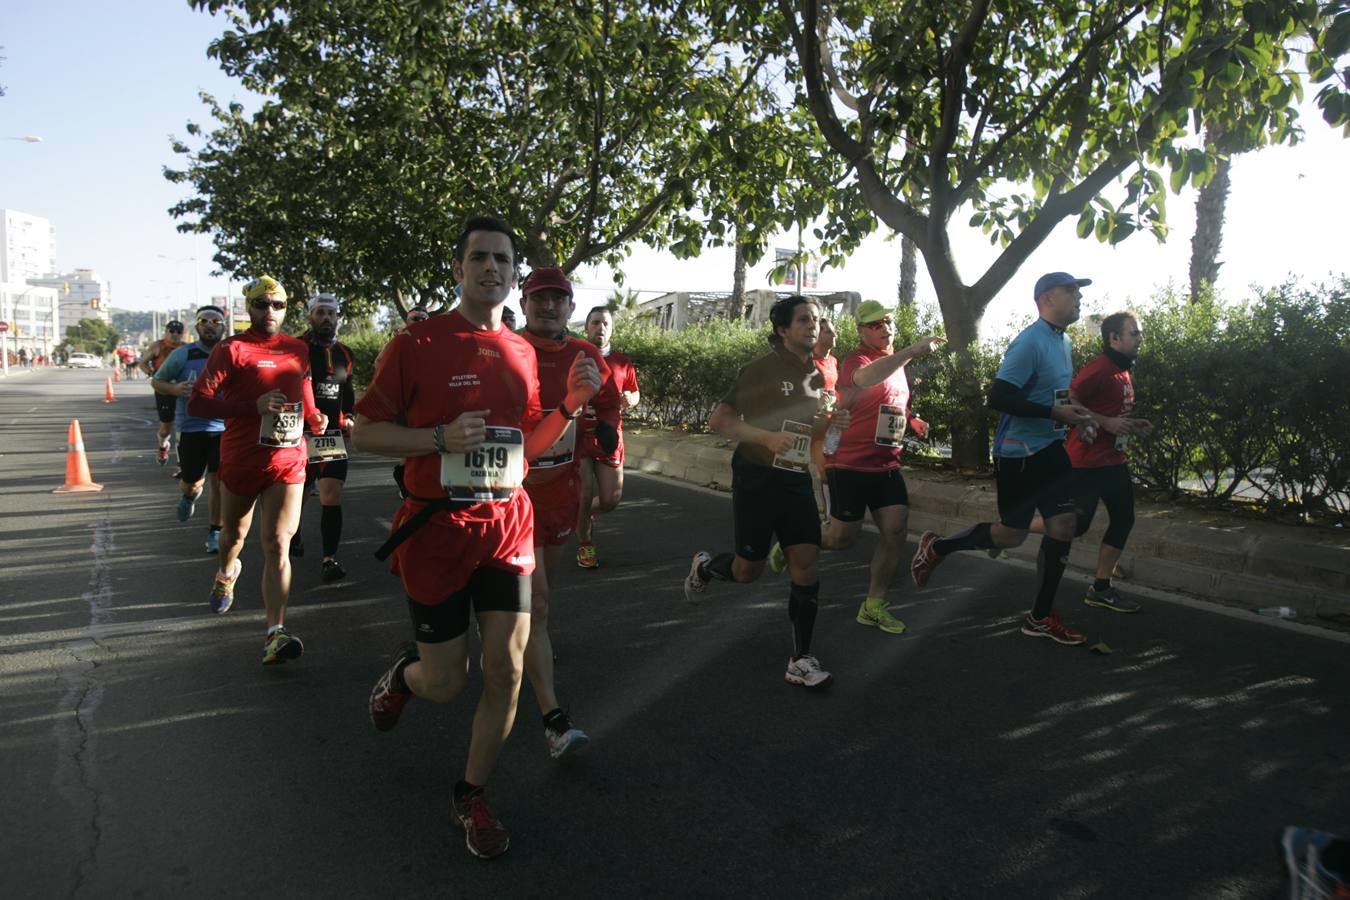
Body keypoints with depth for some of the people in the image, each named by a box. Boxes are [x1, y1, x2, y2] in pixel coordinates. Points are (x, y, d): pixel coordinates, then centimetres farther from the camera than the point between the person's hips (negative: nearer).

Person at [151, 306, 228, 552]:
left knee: (217, 481, -1)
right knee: (191, 483, 10)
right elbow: (156, 381, 5)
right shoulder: (183, 354, -3)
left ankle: (214, 533, 13)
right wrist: (175, 389, -15)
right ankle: (190, 495, 47)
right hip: (191, 428, 0)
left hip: (223, 428, 0)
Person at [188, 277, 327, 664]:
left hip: (288, 462, 1)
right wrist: (255, 406, -25)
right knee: (234, 534, 21)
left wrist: (316, 418, 2)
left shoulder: (299, 350, 8)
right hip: (240, 461, -1)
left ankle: (275, 634, -14)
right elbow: (197, 403, -14)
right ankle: (227, 573, 57)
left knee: (277, 545, -9)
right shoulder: (231, 349, -6)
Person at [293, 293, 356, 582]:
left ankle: (329, 559, -6)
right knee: (297, 493, 15)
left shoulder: (344, 353, 10)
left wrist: (348, 417, 16)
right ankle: (293, 534, 44)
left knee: (332, 497, -7)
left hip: (334, 435, 3)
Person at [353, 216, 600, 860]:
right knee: (445, 683, 5)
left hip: (507, 524, 4)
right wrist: (442, 436, -21)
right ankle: (403, 673, 44)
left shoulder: (522, 353, 7)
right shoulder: (418, 342, -8)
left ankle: (471, 795, 25)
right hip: (437, 528, -4)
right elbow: (364, 433, -6)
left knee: (507, 670, 1)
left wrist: (570, 404, -2)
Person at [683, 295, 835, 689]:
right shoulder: (761, 369, -9)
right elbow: (718, 420, -11)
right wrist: (767, 437, -23)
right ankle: (703, 568, 38)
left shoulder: (818, 375, 10)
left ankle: (801, 661, 5)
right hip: (757, 479, -5)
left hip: (798, 482, 5)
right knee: (748, 570, 4)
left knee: (806, 567, -3)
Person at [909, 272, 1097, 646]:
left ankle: (1040, 617, 15)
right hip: (1018, 452, -9)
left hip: (1050, 448, 9)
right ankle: (936, 548, 22)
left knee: (1063, 524, 4)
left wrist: (1075, 416, 7)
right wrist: (1055, 413, -24)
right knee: (1011, 534, -1)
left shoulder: (1064, 342, 11)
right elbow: (998, 397, -25)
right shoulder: (1030, 343, -18)